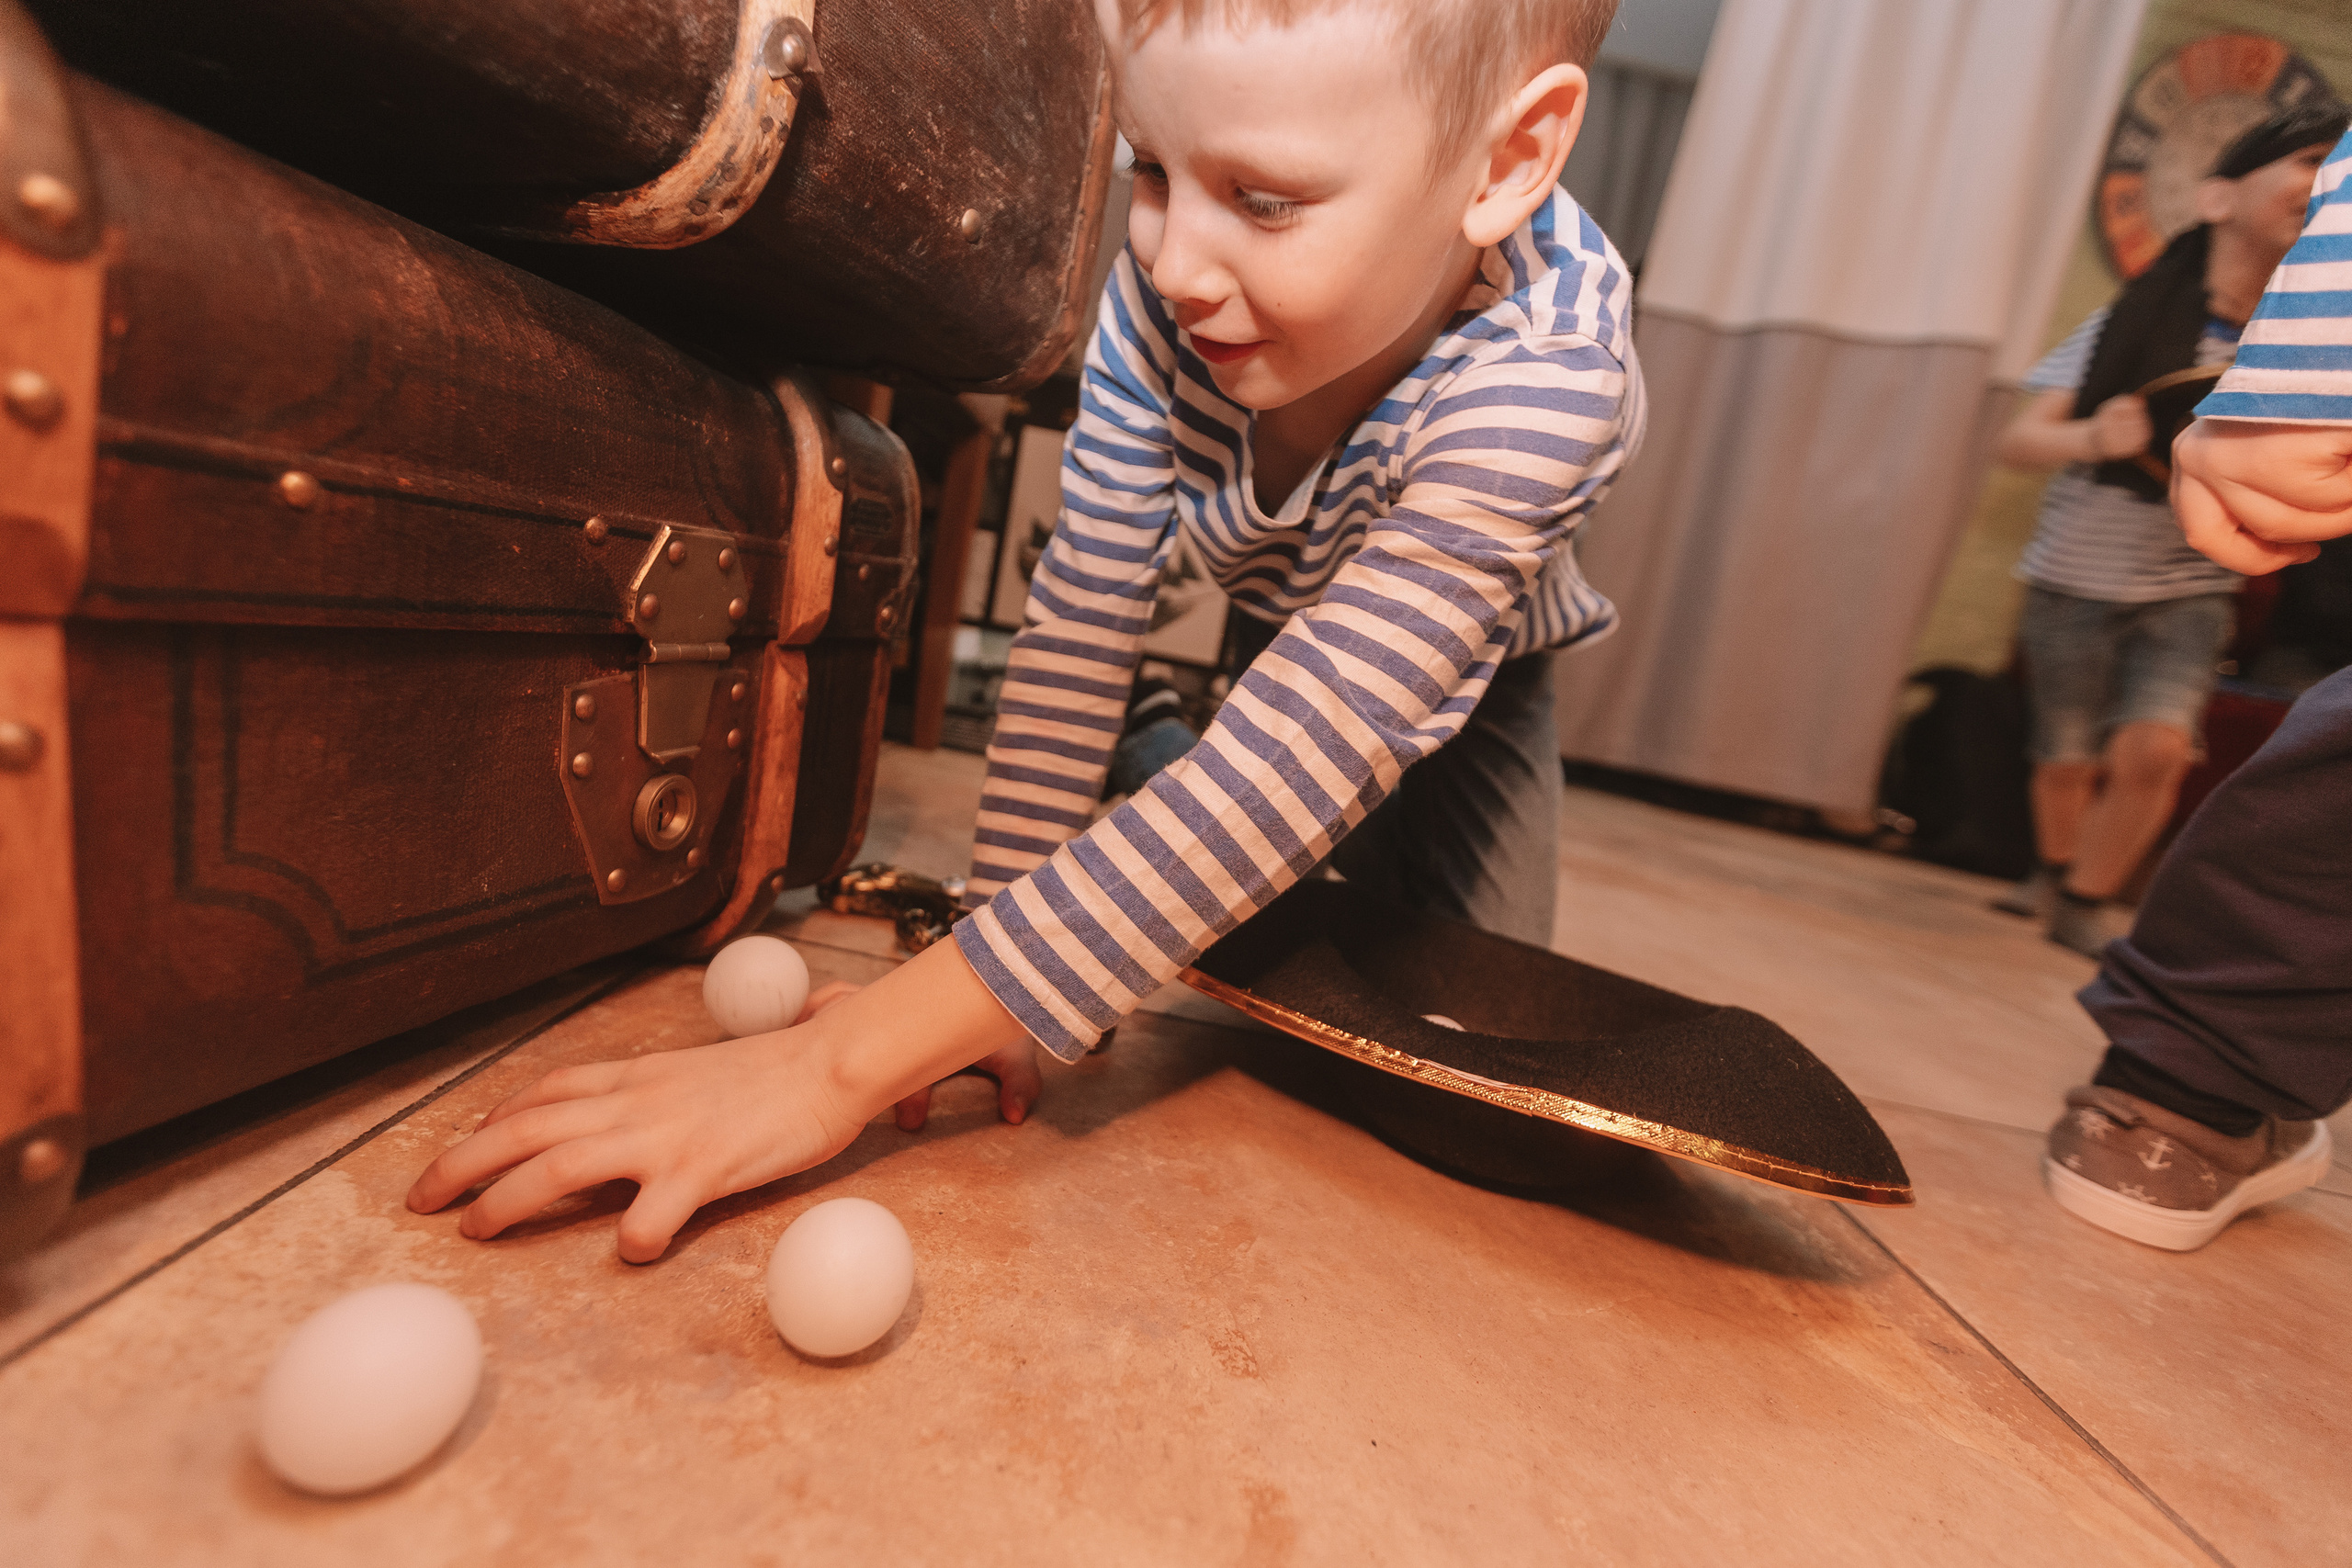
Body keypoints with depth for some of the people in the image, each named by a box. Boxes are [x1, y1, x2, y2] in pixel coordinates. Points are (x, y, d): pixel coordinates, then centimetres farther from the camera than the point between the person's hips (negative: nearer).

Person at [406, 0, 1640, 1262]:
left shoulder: (1545, 380, -41)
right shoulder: (1168, 279, -29)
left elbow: (1294, 769, -50)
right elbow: (1082, 617, -28)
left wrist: (853, 1060, -53)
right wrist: (999, 978, -32)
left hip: (1466, 688, -1)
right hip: (1272, 655, 2)